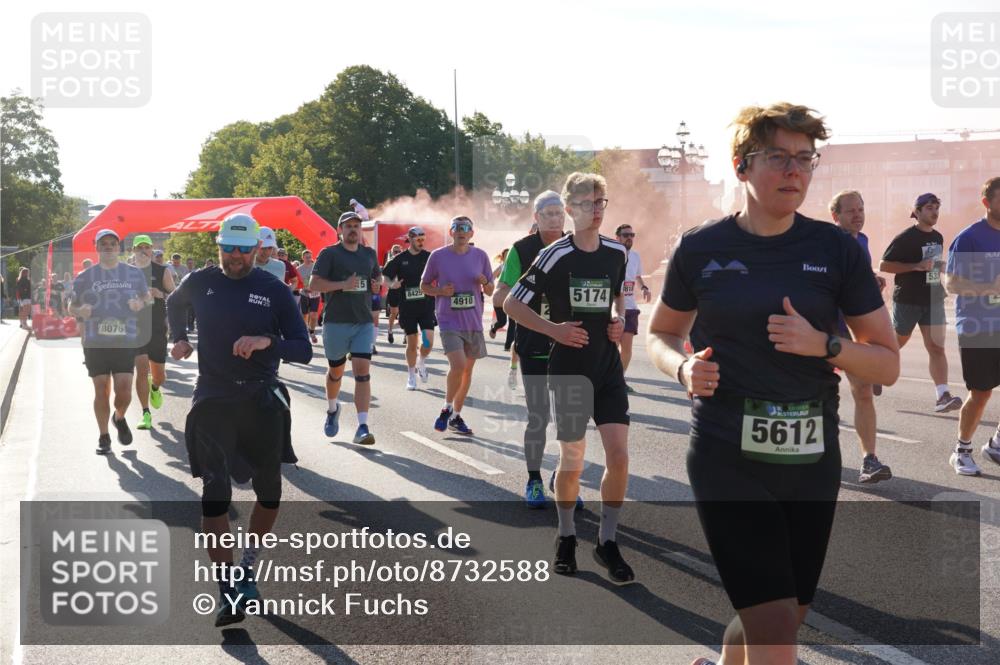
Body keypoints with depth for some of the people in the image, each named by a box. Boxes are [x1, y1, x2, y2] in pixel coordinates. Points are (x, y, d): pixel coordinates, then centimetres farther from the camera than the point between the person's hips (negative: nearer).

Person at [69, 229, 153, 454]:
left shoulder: (134, 273, 7)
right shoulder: (85, 276, 5)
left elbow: (147, 297, 17)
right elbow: (72, 307, 11)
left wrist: (141, 303, -6)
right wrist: (80, 311, -13)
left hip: (125, 340, 0)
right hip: (95, 341, 0)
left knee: (124, 390, -6)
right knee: (101, 390, 0)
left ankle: (119, 418, 27)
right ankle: (104, 437, 15)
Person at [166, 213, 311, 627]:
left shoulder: (275, 290, -3)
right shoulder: (200, 283, 2)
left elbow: (304, 350, -6)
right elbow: (174, 304, 27)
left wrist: (268, 342, -23)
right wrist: (179, 339, 11)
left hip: (263, 399, 1)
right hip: (213, 401, 0)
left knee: (270, 493, 10)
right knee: (215, 494, -10)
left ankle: (249, 563, 34)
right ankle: (229, 591, -5)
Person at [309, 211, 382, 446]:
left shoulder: (369, 254, 12)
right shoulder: (329, 254, -3)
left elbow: (378, 276, 28)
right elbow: (314, 284, -11)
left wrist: (377, 283, 4)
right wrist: (343, 284, -21)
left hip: (364, 322, 2)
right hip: (336, 321, -2)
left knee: (362, 371, -11)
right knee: (336, 371, 13)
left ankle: (362, 427, -16)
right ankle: (332, 409, 43)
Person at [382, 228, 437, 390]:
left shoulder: (429, 257, 2)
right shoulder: (400, 259, 1)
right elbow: (384, 276, 4)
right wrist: (393, 284, -15)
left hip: (426, 304, 0)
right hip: (407, 306, 0)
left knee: (429, 341, -11)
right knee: (411, 343, 5)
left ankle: (421, 362, 20)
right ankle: (411, 376, 21)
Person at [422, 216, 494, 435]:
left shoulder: (480, 256, 3)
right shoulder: (438, 256, -3)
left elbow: (490, 291, 10)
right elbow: (424, 286, 6)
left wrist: (485, 283, -13)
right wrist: (441, 291, -13)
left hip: (474, 322, 4)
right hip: (449, 321, -4)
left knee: (468, 369, 10)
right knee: (458, 365, -20)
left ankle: (456, 416, 24)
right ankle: (447, 409, 3)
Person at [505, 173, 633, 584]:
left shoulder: (617, 253, 4)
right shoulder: (555, 256, -10)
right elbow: (512, 304, -6)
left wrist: (618, 319, 4)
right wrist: (554, 329, -14)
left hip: (609, 368, 4)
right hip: (569, 369, -4)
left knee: (619, 456, -5)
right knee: (572, 461, 4)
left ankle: (607, 542, 11)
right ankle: (566, 537, 27)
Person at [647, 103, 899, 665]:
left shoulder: (837, 250, 1)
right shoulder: (701, 249, -1)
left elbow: (887, 364, 3)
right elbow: (662, 334, 14)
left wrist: (823, 344, -16)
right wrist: (684, 368, -8)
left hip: (812, 457, 3)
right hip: (728, 457, -3)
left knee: (784, 618, 16)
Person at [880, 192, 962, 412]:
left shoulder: (938, 238, 11)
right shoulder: (905, 238, -11)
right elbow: (884, 265, -14)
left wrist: (941, 267, 4)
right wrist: (916, 266, -21)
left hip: (933, 300, 5)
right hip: (908, 300, -5)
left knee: (937, 347, -6)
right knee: (897, 342, 11)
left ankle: (943, 396, -13)